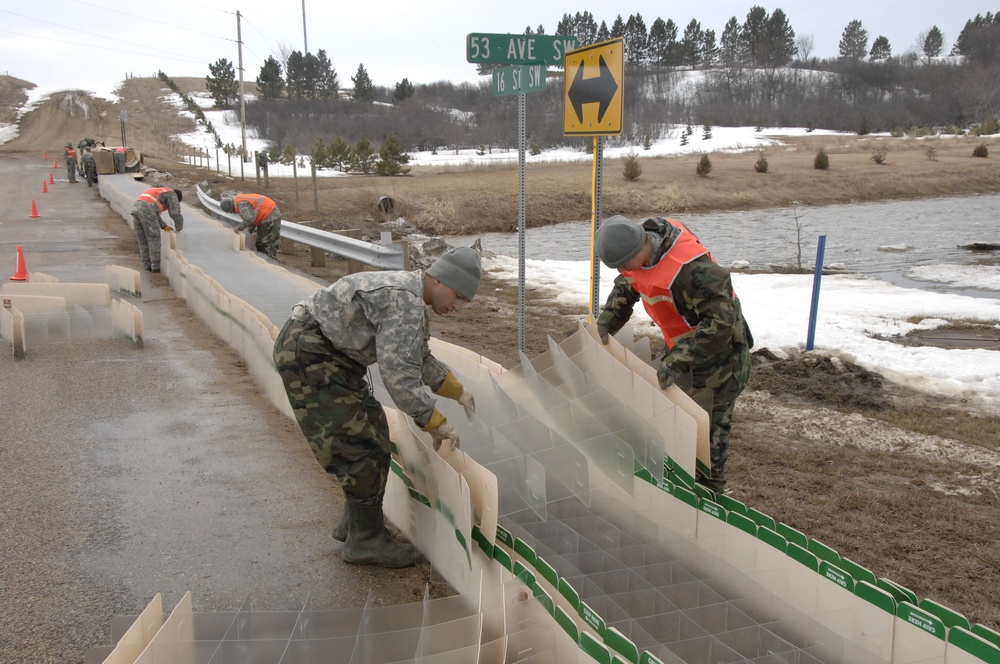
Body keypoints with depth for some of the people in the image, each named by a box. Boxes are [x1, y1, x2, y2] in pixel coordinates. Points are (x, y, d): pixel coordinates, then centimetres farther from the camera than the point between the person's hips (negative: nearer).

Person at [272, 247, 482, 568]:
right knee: (359, 442, -8)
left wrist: (456, 390, 25)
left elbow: (418, 356, 23)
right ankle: (366, 539, 5)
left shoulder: (410, 295, 9)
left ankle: (354, 520, 26)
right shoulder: (406, 303, -24)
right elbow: (398, 373, -30)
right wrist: (435, 422, -21)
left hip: (330, 354, 11)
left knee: (372, 428, 14)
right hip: (308, 352, -11)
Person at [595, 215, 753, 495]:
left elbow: (721, 323, -38)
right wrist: (606, 322, -9)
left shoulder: (691, 269, -39)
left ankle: (710, 490, 16)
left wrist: (678, 360, -42)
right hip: (684, 345, 8)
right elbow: (624, 288, 6)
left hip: (720, 351, -8)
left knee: (711, 426, 1)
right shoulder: (638, 250, -12)